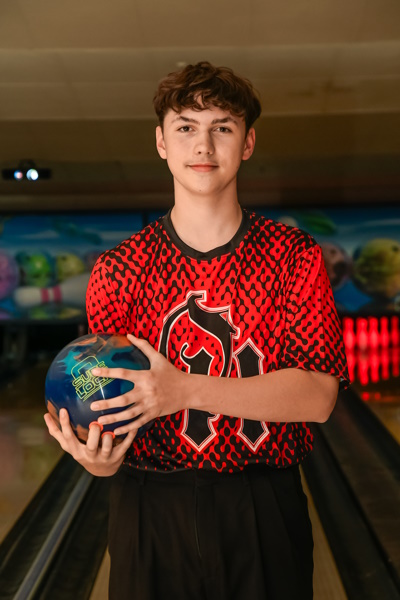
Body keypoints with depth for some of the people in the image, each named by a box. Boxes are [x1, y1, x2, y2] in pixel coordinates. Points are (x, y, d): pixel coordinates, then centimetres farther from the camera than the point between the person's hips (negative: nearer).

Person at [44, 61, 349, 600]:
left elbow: (318, 395, -12)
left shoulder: (295, 257, -2)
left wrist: (185, 390, -22)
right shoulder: (118, 270, 0)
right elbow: (107, 394, 1)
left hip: (265, 517, 0)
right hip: (152, 515, 0)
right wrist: (103, 457, -23)